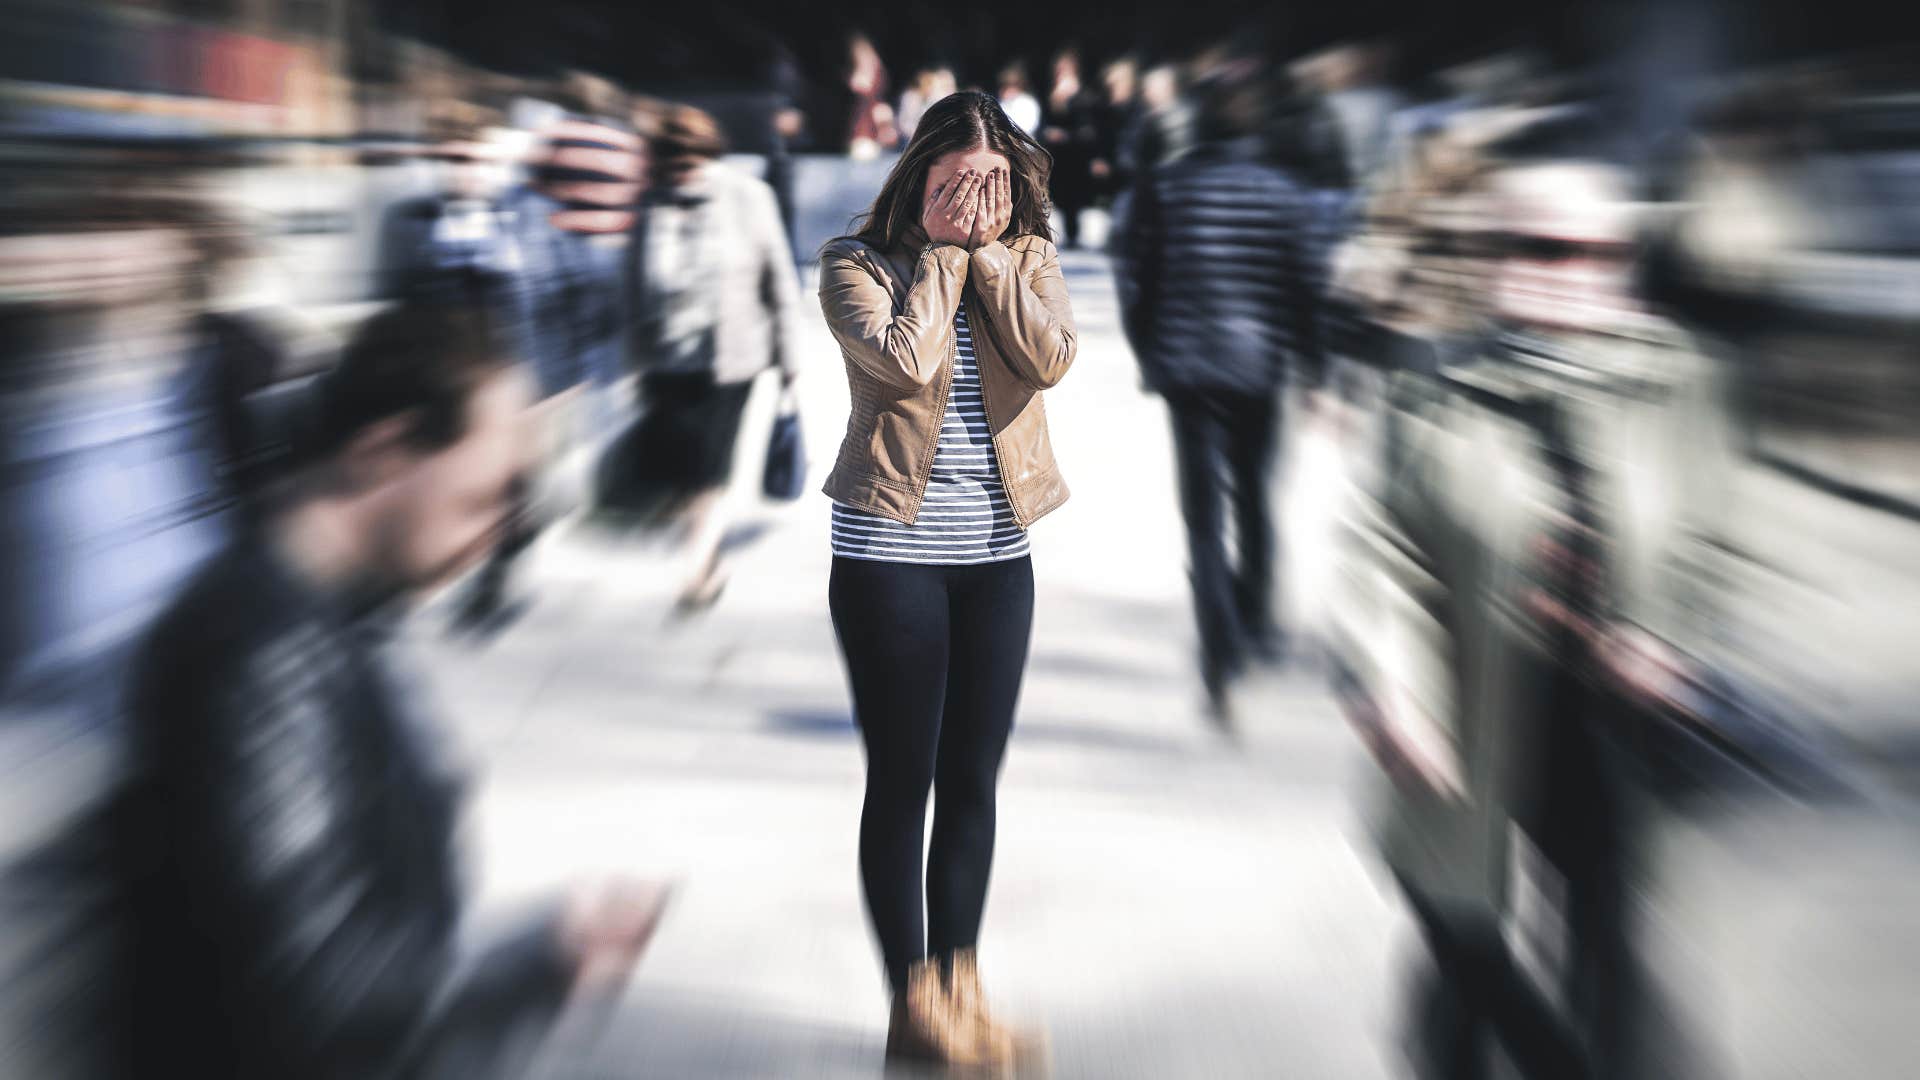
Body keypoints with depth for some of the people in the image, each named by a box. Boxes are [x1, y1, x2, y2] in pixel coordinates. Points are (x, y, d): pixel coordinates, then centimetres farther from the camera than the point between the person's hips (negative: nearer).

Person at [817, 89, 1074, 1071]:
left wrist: (988, 250, -11)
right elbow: (908, 361, -21)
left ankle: (960, 989, 21)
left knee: (973, 778, 10)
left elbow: (1049, 359, -12)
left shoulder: (1028, 257, 5)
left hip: (997, 550, 4)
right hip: (889, 551, -4)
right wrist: (942, 252, -12)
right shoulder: (858, 262, -5)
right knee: (903, 779, 2)